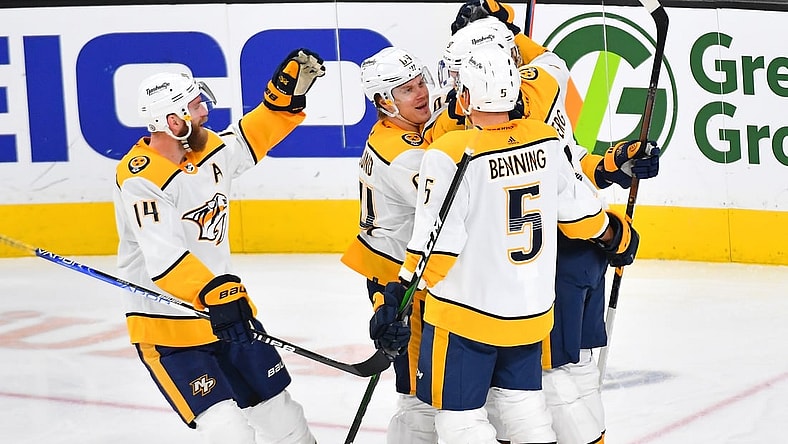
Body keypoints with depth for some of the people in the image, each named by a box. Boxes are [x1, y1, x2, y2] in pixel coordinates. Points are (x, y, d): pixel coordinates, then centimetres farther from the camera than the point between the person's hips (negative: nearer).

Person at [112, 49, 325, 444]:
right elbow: (164, 261, -33)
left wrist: (287, 93, 10)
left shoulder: (209, 151, 2)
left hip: (224, 308, 8)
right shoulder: (140, 179, -22)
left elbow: (251, 137, 22)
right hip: (166, 328, -8)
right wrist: (213, 294, -44)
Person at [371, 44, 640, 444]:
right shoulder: (546, 142, -4)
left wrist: (399, 296, -13)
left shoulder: (450, 155, -21)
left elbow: (436, 246, -22)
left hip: (465, 313, -6)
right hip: (531, 311, 6)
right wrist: (615, 234, 27)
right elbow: (579, 212, 8)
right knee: (522, 401, 20)